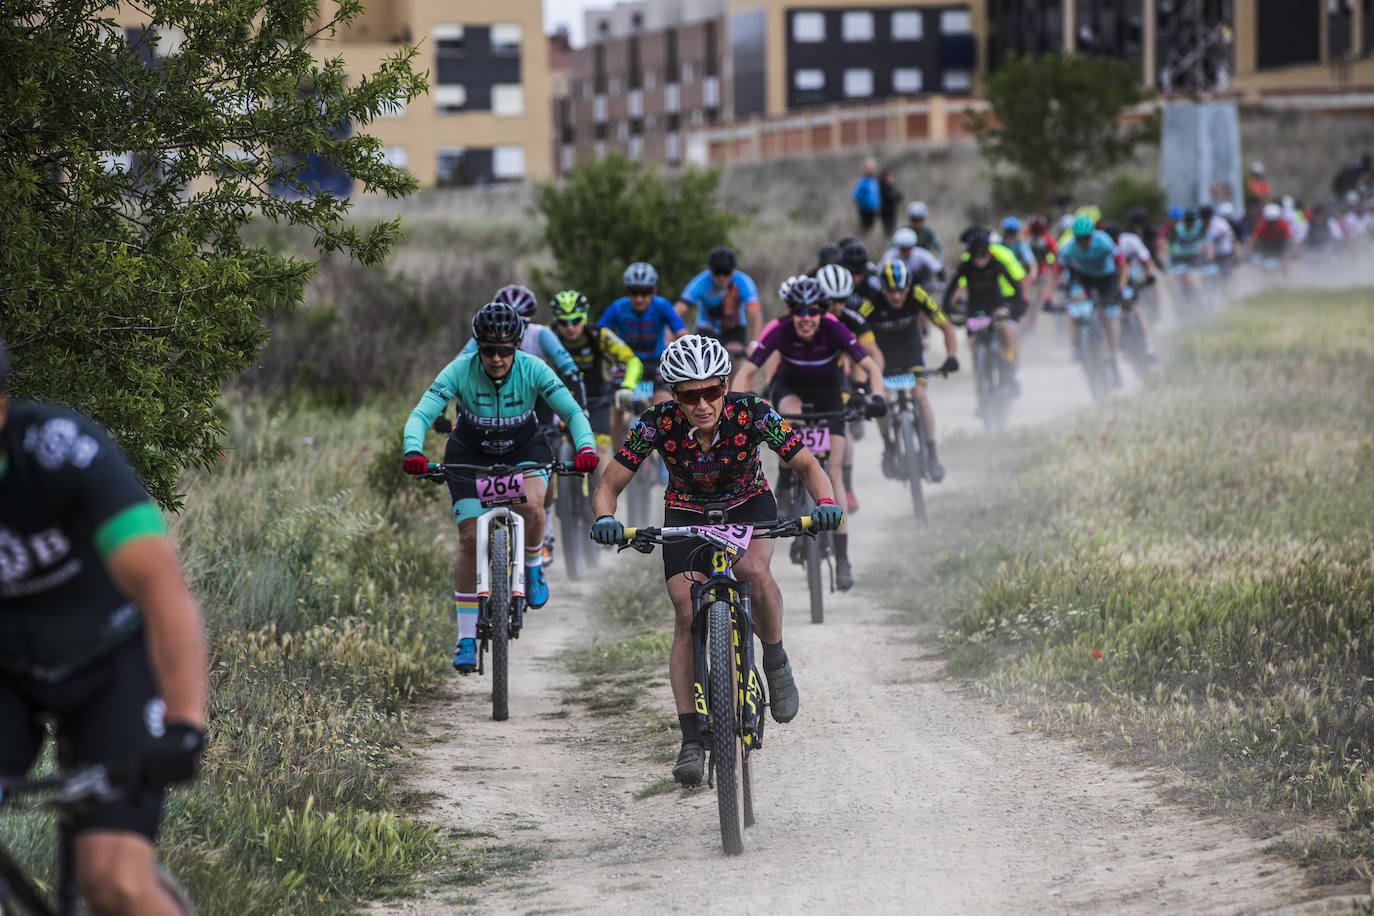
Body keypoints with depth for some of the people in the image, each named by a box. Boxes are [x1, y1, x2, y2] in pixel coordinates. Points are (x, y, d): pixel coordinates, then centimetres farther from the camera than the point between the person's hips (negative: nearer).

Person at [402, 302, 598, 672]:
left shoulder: (533, 369, -25)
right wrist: (413, 451, -51)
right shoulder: (460, 370, -26)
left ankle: (533, 568, 1)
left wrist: (586, 448, -45)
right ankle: (466, 638, 1)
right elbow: (421, 415, -31)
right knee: (470, 540, -9)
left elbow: (572, 411, -26)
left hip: (524, 449, 0)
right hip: (470, 453, 0)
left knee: (532, 506, -31)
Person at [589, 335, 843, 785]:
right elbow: (608, 486, -21)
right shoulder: (658, 423, -27)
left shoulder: (751, 414, -29)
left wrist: (826, 503, -44)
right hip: (687, 514, 1)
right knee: (687, 619, -14)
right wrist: (605, 520, -43)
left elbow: (807, 465, -24)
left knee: (756, 571, -33)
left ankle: (776, 663, -6)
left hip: (748, 504, -1)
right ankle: (691, 740, -9)